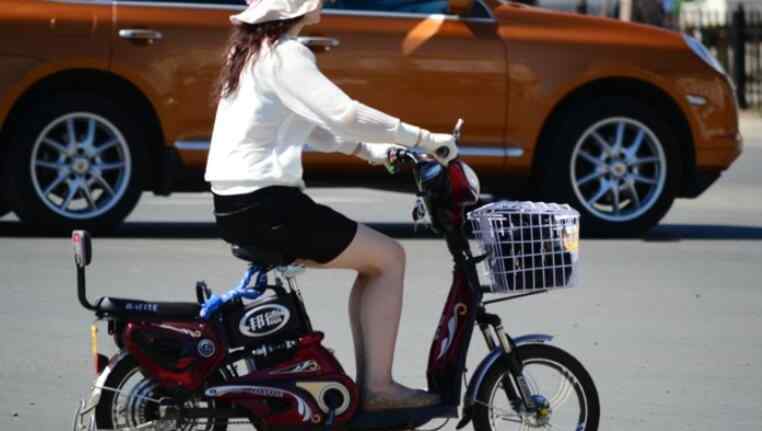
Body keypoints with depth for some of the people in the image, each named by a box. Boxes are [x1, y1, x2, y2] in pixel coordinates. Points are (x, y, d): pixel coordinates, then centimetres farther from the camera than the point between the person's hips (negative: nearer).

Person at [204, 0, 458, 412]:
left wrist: (367, 149, 12)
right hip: (265, 206, -10)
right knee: (389, 257, -1)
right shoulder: (283, 55, -14)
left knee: (372, 259, 18)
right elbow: (344, 114, -24)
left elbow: (306, 121, 23)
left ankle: (367, 382, 13)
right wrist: (425, 140, -19)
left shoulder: (251, 49, 16)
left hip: (234, 204, 10)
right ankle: (378, 386, -3)